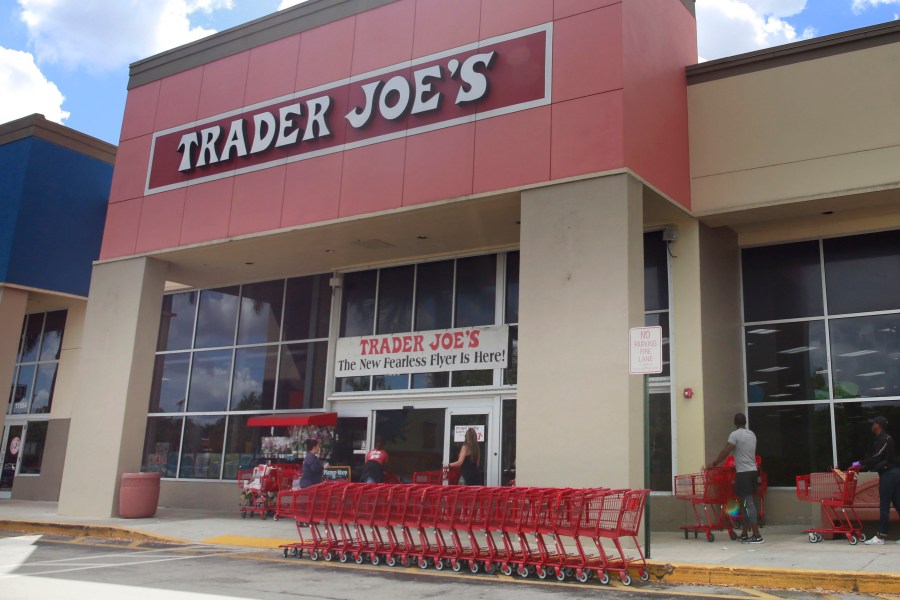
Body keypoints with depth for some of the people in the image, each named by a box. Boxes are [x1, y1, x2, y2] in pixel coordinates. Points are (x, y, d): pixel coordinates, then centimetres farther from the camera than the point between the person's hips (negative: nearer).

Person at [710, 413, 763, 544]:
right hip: (753, 471, 8)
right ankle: (744, 534, 17)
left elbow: (725, 452, -14)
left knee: (748, 503, -8)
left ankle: (757, 536, -11)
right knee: (746, 503, 13)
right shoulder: (752, 434, 14)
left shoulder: (735, 434, -10)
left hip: (743, 473, -8)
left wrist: (714, 464, -3)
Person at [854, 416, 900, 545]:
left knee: (884, 506, -5)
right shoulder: (886, 438, 18)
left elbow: (877, 457, -20)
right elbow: (879, 460, 19)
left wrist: (860, 463, -11)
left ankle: (880, 536, -2)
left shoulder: (884, 439, -11)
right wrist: (863, 467, 15)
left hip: (888, 475, -10)